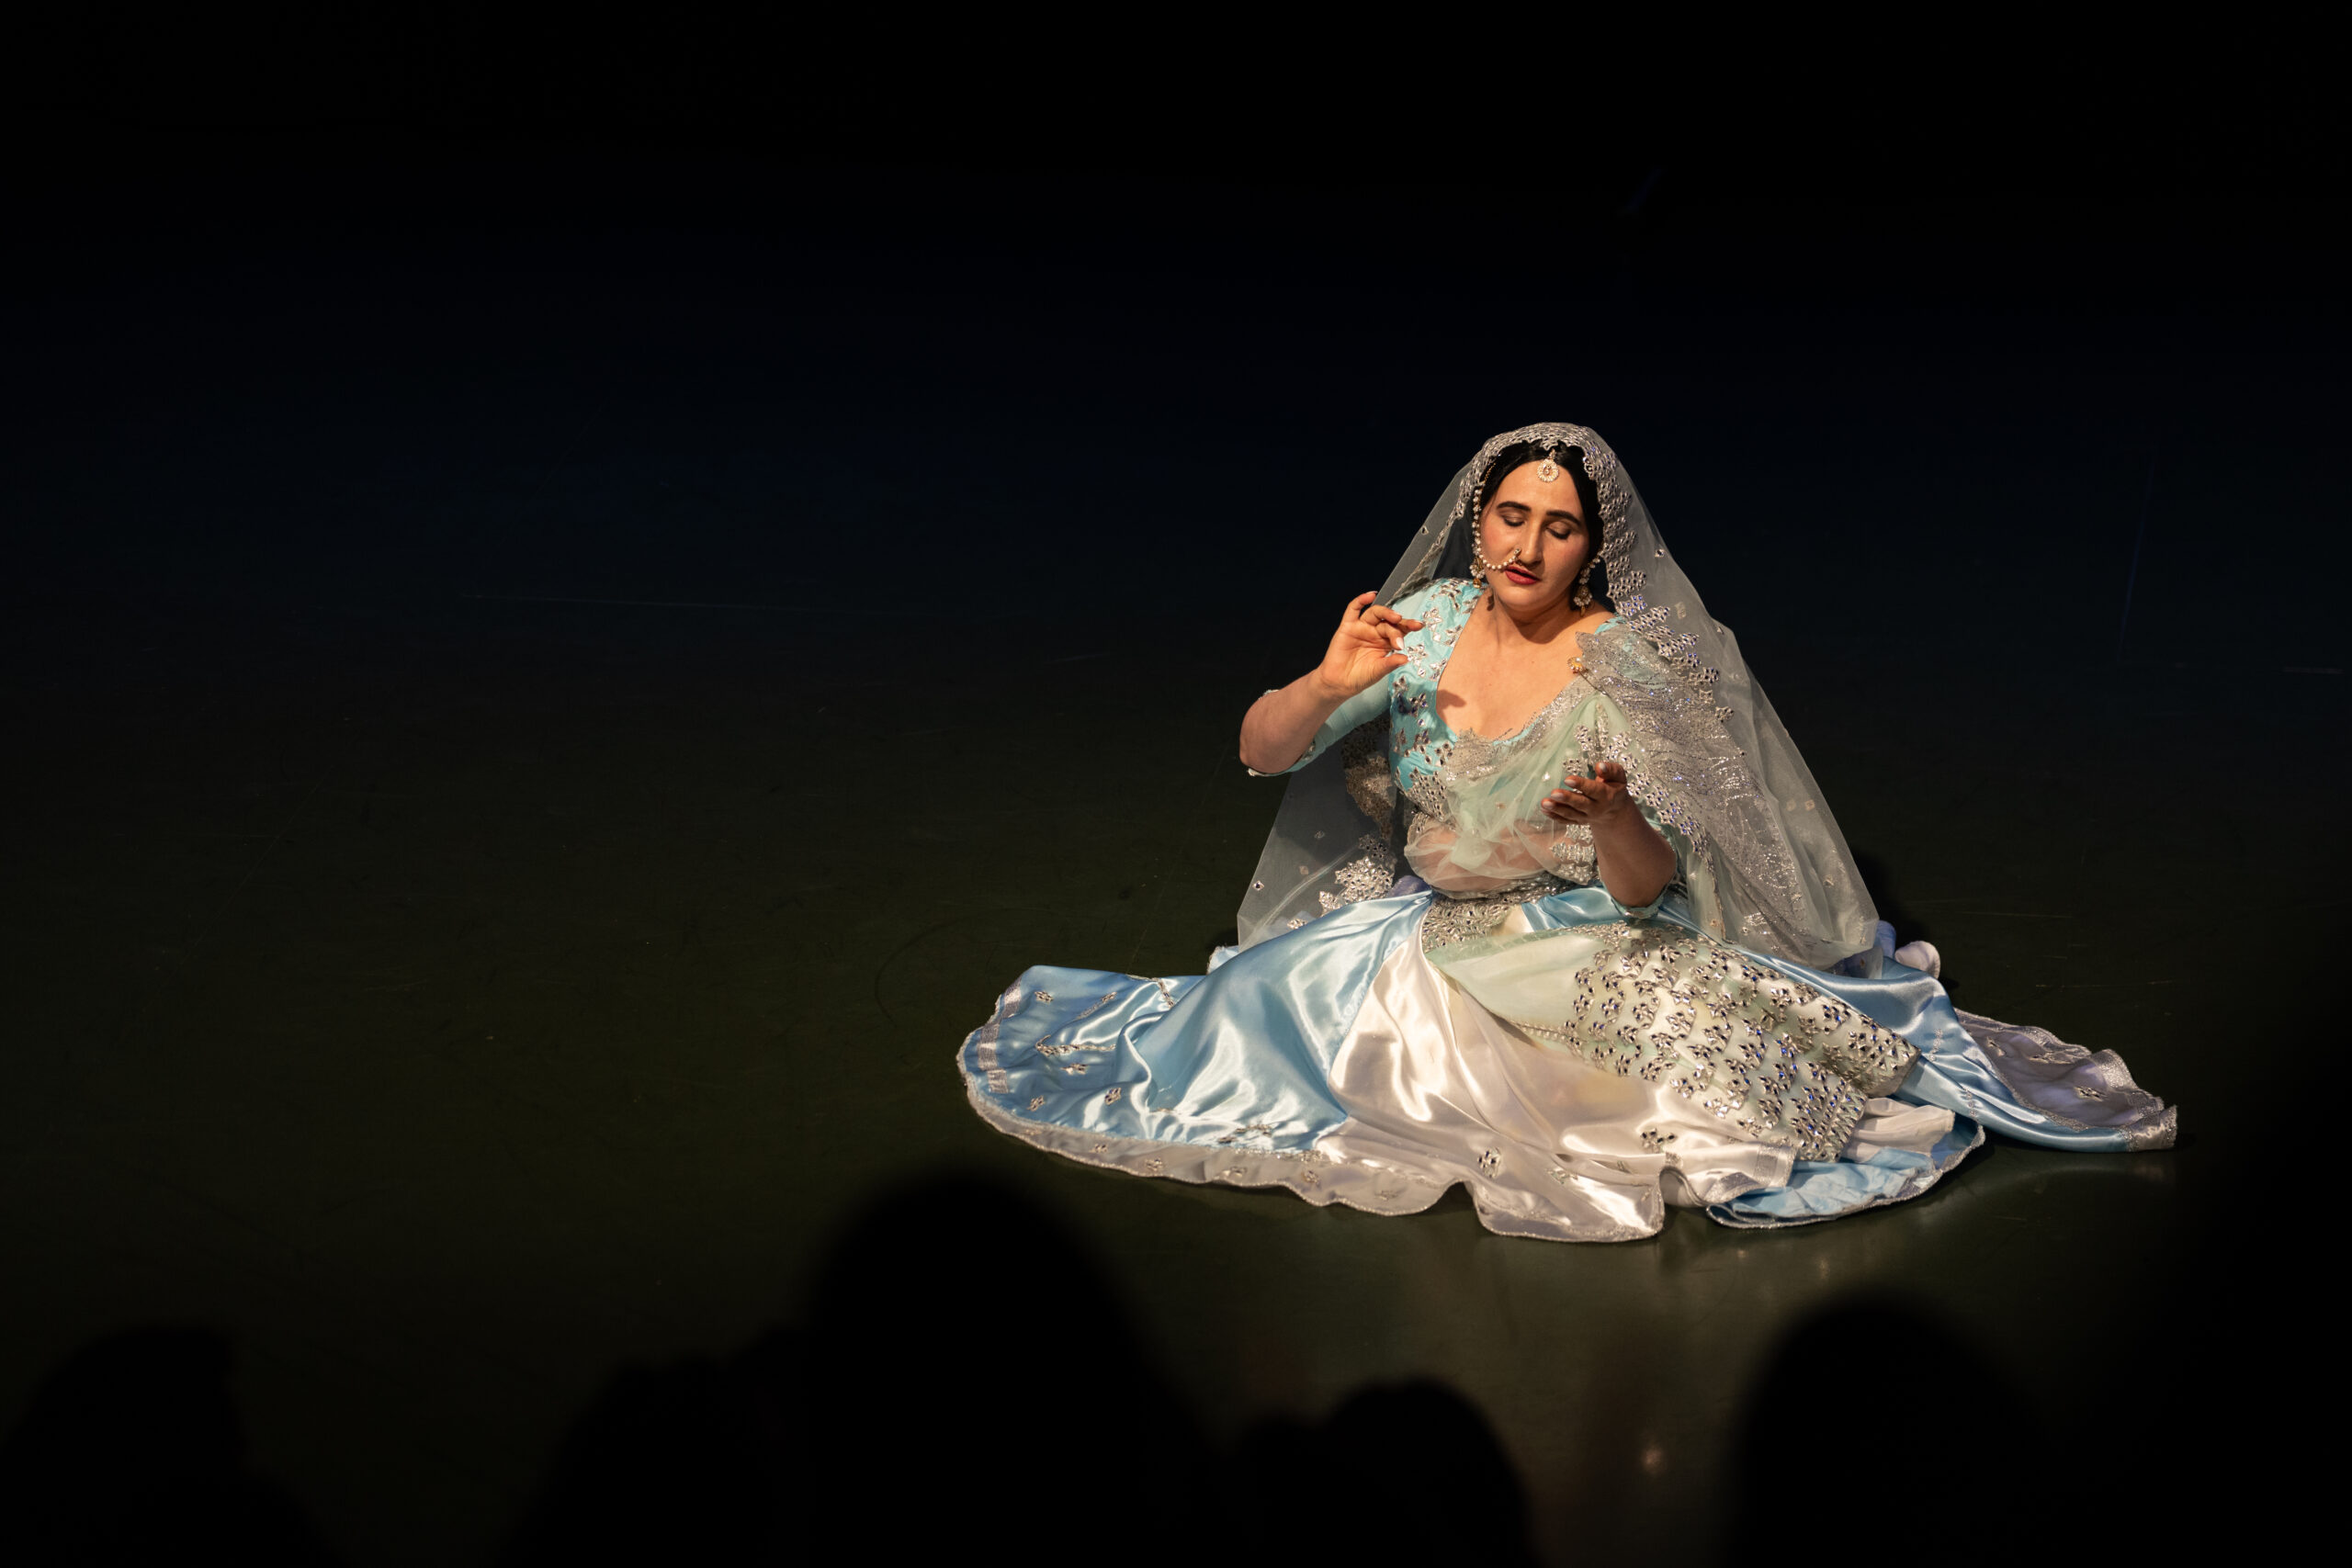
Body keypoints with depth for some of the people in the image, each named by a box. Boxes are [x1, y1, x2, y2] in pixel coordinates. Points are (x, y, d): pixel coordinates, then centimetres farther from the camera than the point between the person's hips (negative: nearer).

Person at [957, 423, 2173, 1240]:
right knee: (1260, 1023, -16)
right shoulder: (1429, 624, -6)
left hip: (1588, 953, -2)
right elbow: (1260, 751, -7)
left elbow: (1645, 892, -17)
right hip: (1429, 939, 3)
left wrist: (1612, 816, -39)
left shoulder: (1628, 668, -15)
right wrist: (1330, 682, -28)